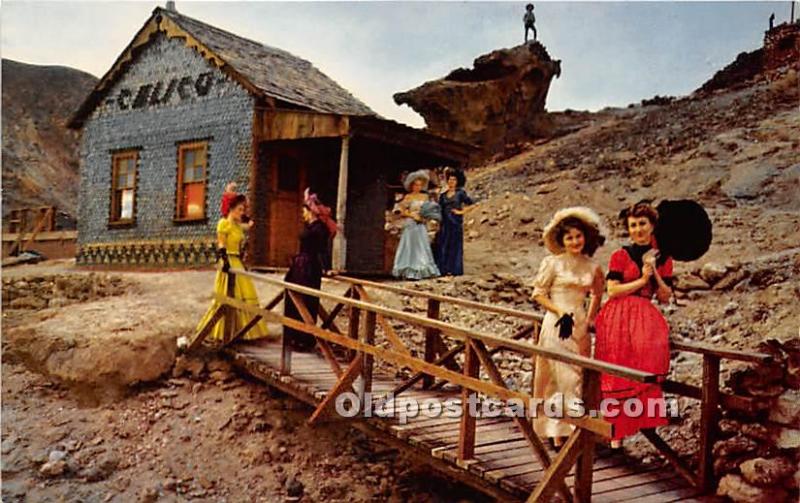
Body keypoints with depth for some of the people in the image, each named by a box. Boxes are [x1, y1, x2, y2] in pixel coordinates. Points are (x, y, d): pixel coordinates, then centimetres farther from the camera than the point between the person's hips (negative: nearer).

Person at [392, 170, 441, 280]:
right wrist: (412, 215, -13)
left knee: (422, 247, 0)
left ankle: (421, 272, 2)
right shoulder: (408, 197, 0)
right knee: (410, 247, -4)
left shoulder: (425, 197, 11)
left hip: (421, 226, 4)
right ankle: (409, 273, -4)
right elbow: (402, 212, -2)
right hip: (410, 225, -4)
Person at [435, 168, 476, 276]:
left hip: (456, 223, -4)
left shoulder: (460, 193, 0)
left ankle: (454, 270, 4)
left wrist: (462, 212, -6)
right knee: (442, 245, 2)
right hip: (445, 223, 4)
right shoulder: (443, 195, 12)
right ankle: (444, 269, 8)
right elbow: (440, 210, 11)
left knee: (454, 246, -1)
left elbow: (472, 204, -3)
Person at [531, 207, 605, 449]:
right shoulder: (553, 263, -6)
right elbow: (538, 294, -4)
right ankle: (557, 433, 5)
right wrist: (560, 312, -13)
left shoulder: (593, 268, 5)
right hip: (557, 324, -4)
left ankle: (574, 429, 20)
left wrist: (590, 319, 13)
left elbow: (597, 294, 22)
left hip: (580, 327, 4)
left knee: (577, 378, 8)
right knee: (561, 378, -3)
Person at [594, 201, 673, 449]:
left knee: (644, 374, -18)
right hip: (618, 319, -3)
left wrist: (655, 274, -7)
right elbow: (612, 291, -8)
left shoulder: (663, 258, 10)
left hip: (646, 319, 3)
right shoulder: (620, 255, 0)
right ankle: (616, 431, 8)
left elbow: (665, 297, 8)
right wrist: (642, 279, -10)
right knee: (617, 379, -1)